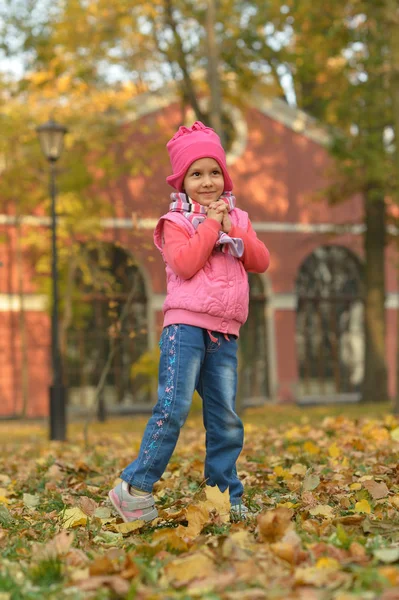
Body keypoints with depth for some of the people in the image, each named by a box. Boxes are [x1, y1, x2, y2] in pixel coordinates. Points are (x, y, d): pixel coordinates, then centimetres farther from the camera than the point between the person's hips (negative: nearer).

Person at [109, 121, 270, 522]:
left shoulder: (237, 219, 18)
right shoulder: (176, 222, 1)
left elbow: (261, 262, 8)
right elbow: (184, 264, -15)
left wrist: (233, 232, -5)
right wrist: (211, 224, -10)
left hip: (224, 335, 5)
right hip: (186, 325, -5)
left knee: (225, 417, 6)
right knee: (173, 406, -15)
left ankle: (226, 495, 14)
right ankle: (134, 488, -9)